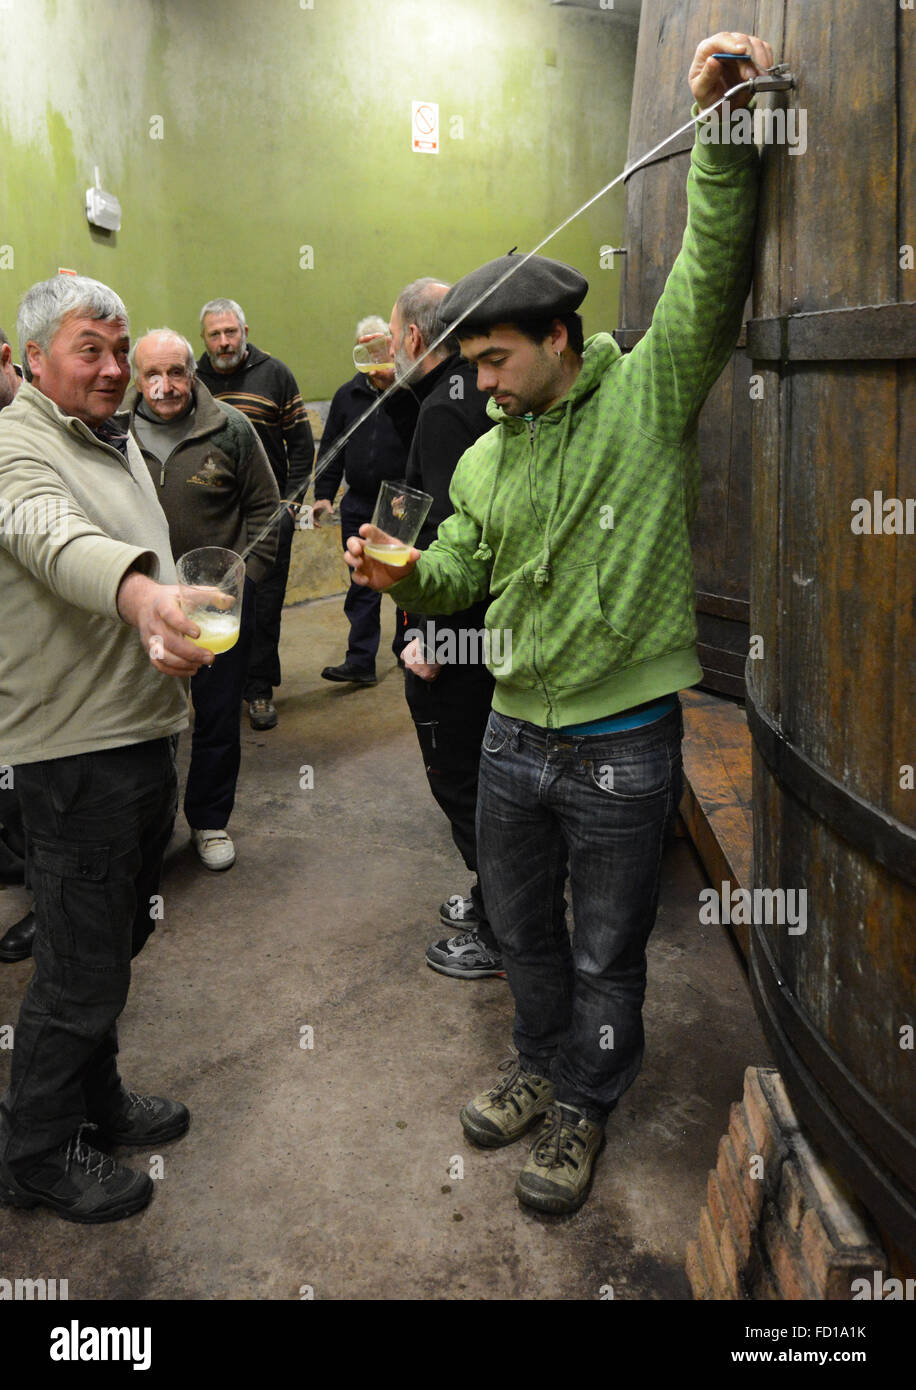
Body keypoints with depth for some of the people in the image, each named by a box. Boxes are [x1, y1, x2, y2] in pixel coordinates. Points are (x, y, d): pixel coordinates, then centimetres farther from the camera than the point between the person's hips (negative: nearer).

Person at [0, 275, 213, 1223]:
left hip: (142, 736, 9)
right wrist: (137, 591, -58)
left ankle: (95, 1098, 40)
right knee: (81, 969, 1)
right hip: (76, 754, -9)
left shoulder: (118, 441, 15)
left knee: (117, 940, 21)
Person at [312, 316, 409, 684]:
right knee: (362, 585, 6)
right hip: (358, 505, 4)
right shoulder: (347, 395, 8)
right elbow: (331, 448, 13)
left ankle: (406, 648, 26)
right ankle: (360, 661, 11)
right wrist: (324, 494, 7)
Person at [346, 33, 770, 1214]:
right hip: (514, 730, 6)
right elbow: (464, 567, 13)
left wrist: (719, 127, -27)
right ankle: (541, 1064, 46)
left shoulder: (649, 394, -7)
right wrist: (408, 576, -8)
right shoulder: (486, 455, 8)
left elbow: (715, 272, -17)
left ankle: (583, 1108, 35)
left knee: (606, 950, 12)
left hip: (621, 743, -5)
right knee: (520, 926, 21)